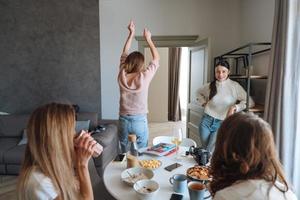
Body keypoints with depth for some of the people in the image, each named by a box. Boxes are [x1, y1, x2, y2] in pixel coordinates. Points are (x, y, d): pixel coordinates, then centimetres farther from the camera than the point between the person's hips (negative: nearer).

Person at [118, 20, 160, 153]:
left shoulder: (122, 76, -6)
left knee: (125, 154, 15)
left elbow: (124, 54, 8)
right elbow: (156, 58, 0)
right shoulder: (144, 77, -15)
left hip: (123, 120, 3)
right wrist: (148, 39, 8)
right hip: (140, 121, -3)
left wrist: (131, 34, 11)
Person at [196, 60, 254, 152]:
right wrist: (203, 102, 7)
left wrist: (235, 107, -21)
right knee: (204, 150, 11)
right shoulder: (210, 86, 2)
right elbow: (199, 92, 23)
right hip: (206, 121, 3)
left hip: (222, 124, -2)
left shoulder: (234, 86, -6)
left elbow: (250, 102, -8)